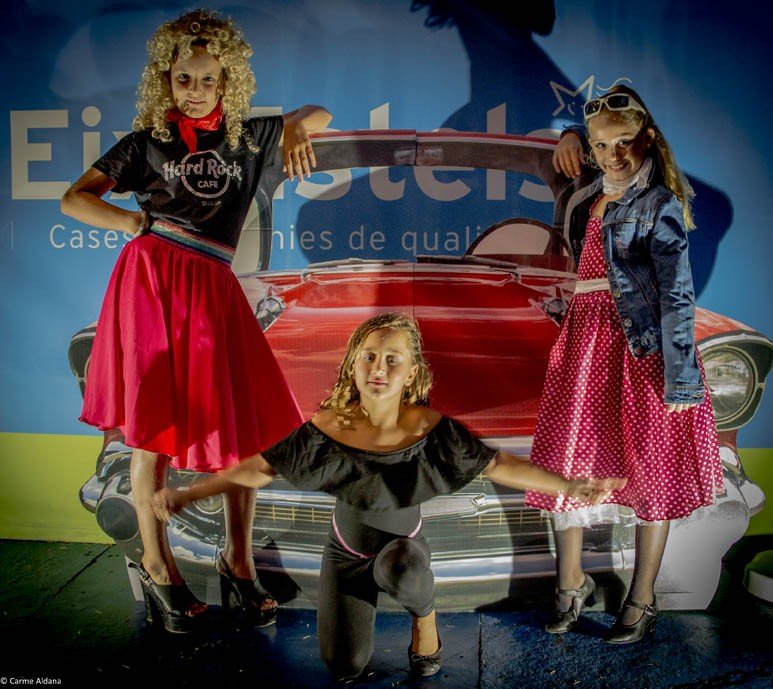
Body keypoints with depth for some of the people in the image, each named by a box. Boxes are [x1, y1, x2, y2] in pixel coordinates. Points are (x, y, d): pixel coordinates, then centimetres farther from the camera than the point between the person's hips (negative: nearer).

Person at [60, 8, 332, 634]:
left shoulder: (247, 137, 13)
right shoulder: (147, 141, 8)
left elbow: (316, 114, 22)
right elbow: (74, 199, 8)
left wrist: (299, 130, -2)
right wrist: (141, 223, -7)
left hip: (212, 289, 2)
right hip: (149, 280, -1)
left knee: (246, 426, -3)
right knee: (151, 426, 0)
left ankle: (238, 560, 15)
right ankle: (157, 566, 16)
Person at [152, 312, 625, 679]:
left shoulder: (431, 431, -25)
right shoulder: (327, 430, -24)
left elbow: (500, 466, -19)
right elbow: (258, 469, -15)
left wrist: (569, 486, -27)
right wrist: (187, 495, -21)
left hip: (404, 546, -1)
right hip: (348, 552, 2)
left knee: (402, 567, -38)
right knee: (346, 667, -4)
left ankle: (424, 614, 0)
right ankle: (367, 594, 28)